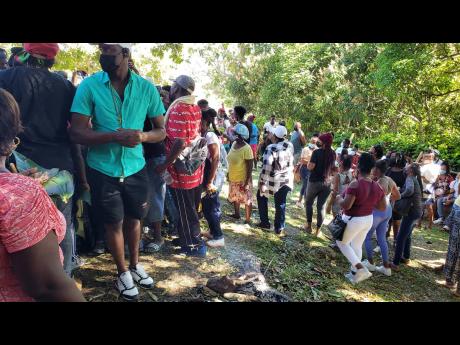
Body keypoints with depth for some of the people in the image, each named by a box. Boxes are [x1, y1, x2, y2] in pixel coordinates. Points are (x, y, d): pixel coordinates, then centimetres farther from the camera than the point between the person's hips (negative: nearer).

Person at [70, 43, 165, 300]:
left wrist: (143, 136, -22)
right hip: (103, 171, -1)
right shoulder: (89, 86, -10)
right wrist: (114, 136, -29)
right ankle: (123, 272, 33)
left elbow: (161, 131, 0)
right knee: (114, 223, 12)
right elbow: (77, 133, -14)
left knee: (134, 219, 17)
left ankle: (135, 265, 40)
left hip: (136, 169, 2)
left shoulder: (146, 88, -5)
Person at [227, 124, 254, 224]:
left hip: (243, 179, -8)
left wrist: (247, 182, -20)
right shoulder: (234, 144, -1)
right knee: (234, 197, 23)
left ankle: (248, 220, 21)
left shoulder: (246, 148, -24)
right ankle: (237, 214, 43)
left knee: (246, 199, 7)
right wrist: (229, 174, 15)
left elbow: (250, 167, -21)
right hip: (233, 178, 8)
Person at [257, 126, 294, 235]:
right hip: (287, 180, 5)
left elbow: (266, 167, -23)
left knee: (261, 196, 20)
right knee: (281, 204, 15)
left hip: (274, 180, -5)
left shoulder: (271, 148, -21)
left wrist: (262, 182, -19)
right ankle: (279, 228, 21)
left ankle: (265, 223, 22)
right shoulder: (290, 146, -2)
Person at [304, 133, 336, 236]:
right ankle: (318, 230, 14)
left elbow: (310, 167, -18)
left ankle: (309, 225, 19)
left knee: (308, 203, 16)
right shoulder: (333, 153, 3)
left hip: (315, 181, -4)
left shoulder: (317, 152, -15)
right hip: (327, 182, 4)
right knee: (321, 206, 9)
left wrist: (309, 161, -1)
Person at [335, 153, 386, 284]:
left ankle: (361, 268, 2)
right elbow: (383, 207, 3)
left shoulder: (355, 184, -25)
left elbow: (346, 205, -28)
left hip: (353, 220, -7)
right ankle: (354, 273, 34)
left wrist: (339, 198, -8)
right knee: (357, 245, 23)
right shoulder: (377, 186, -4)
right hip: (368, 220, 7)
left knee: (342, 243, 14)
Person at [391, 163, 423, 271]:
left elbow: (410, 190, -35)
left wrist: (399, 196, -21)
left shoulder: (410, 178, -15)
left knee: (400, 238, -6)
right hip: (417, 211, 10)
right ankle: (406, 257, 37)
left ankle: (395, 264, -4)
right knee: (407, 235, 24)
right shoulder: (416, 179, 14)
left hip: (411, 211, -10)